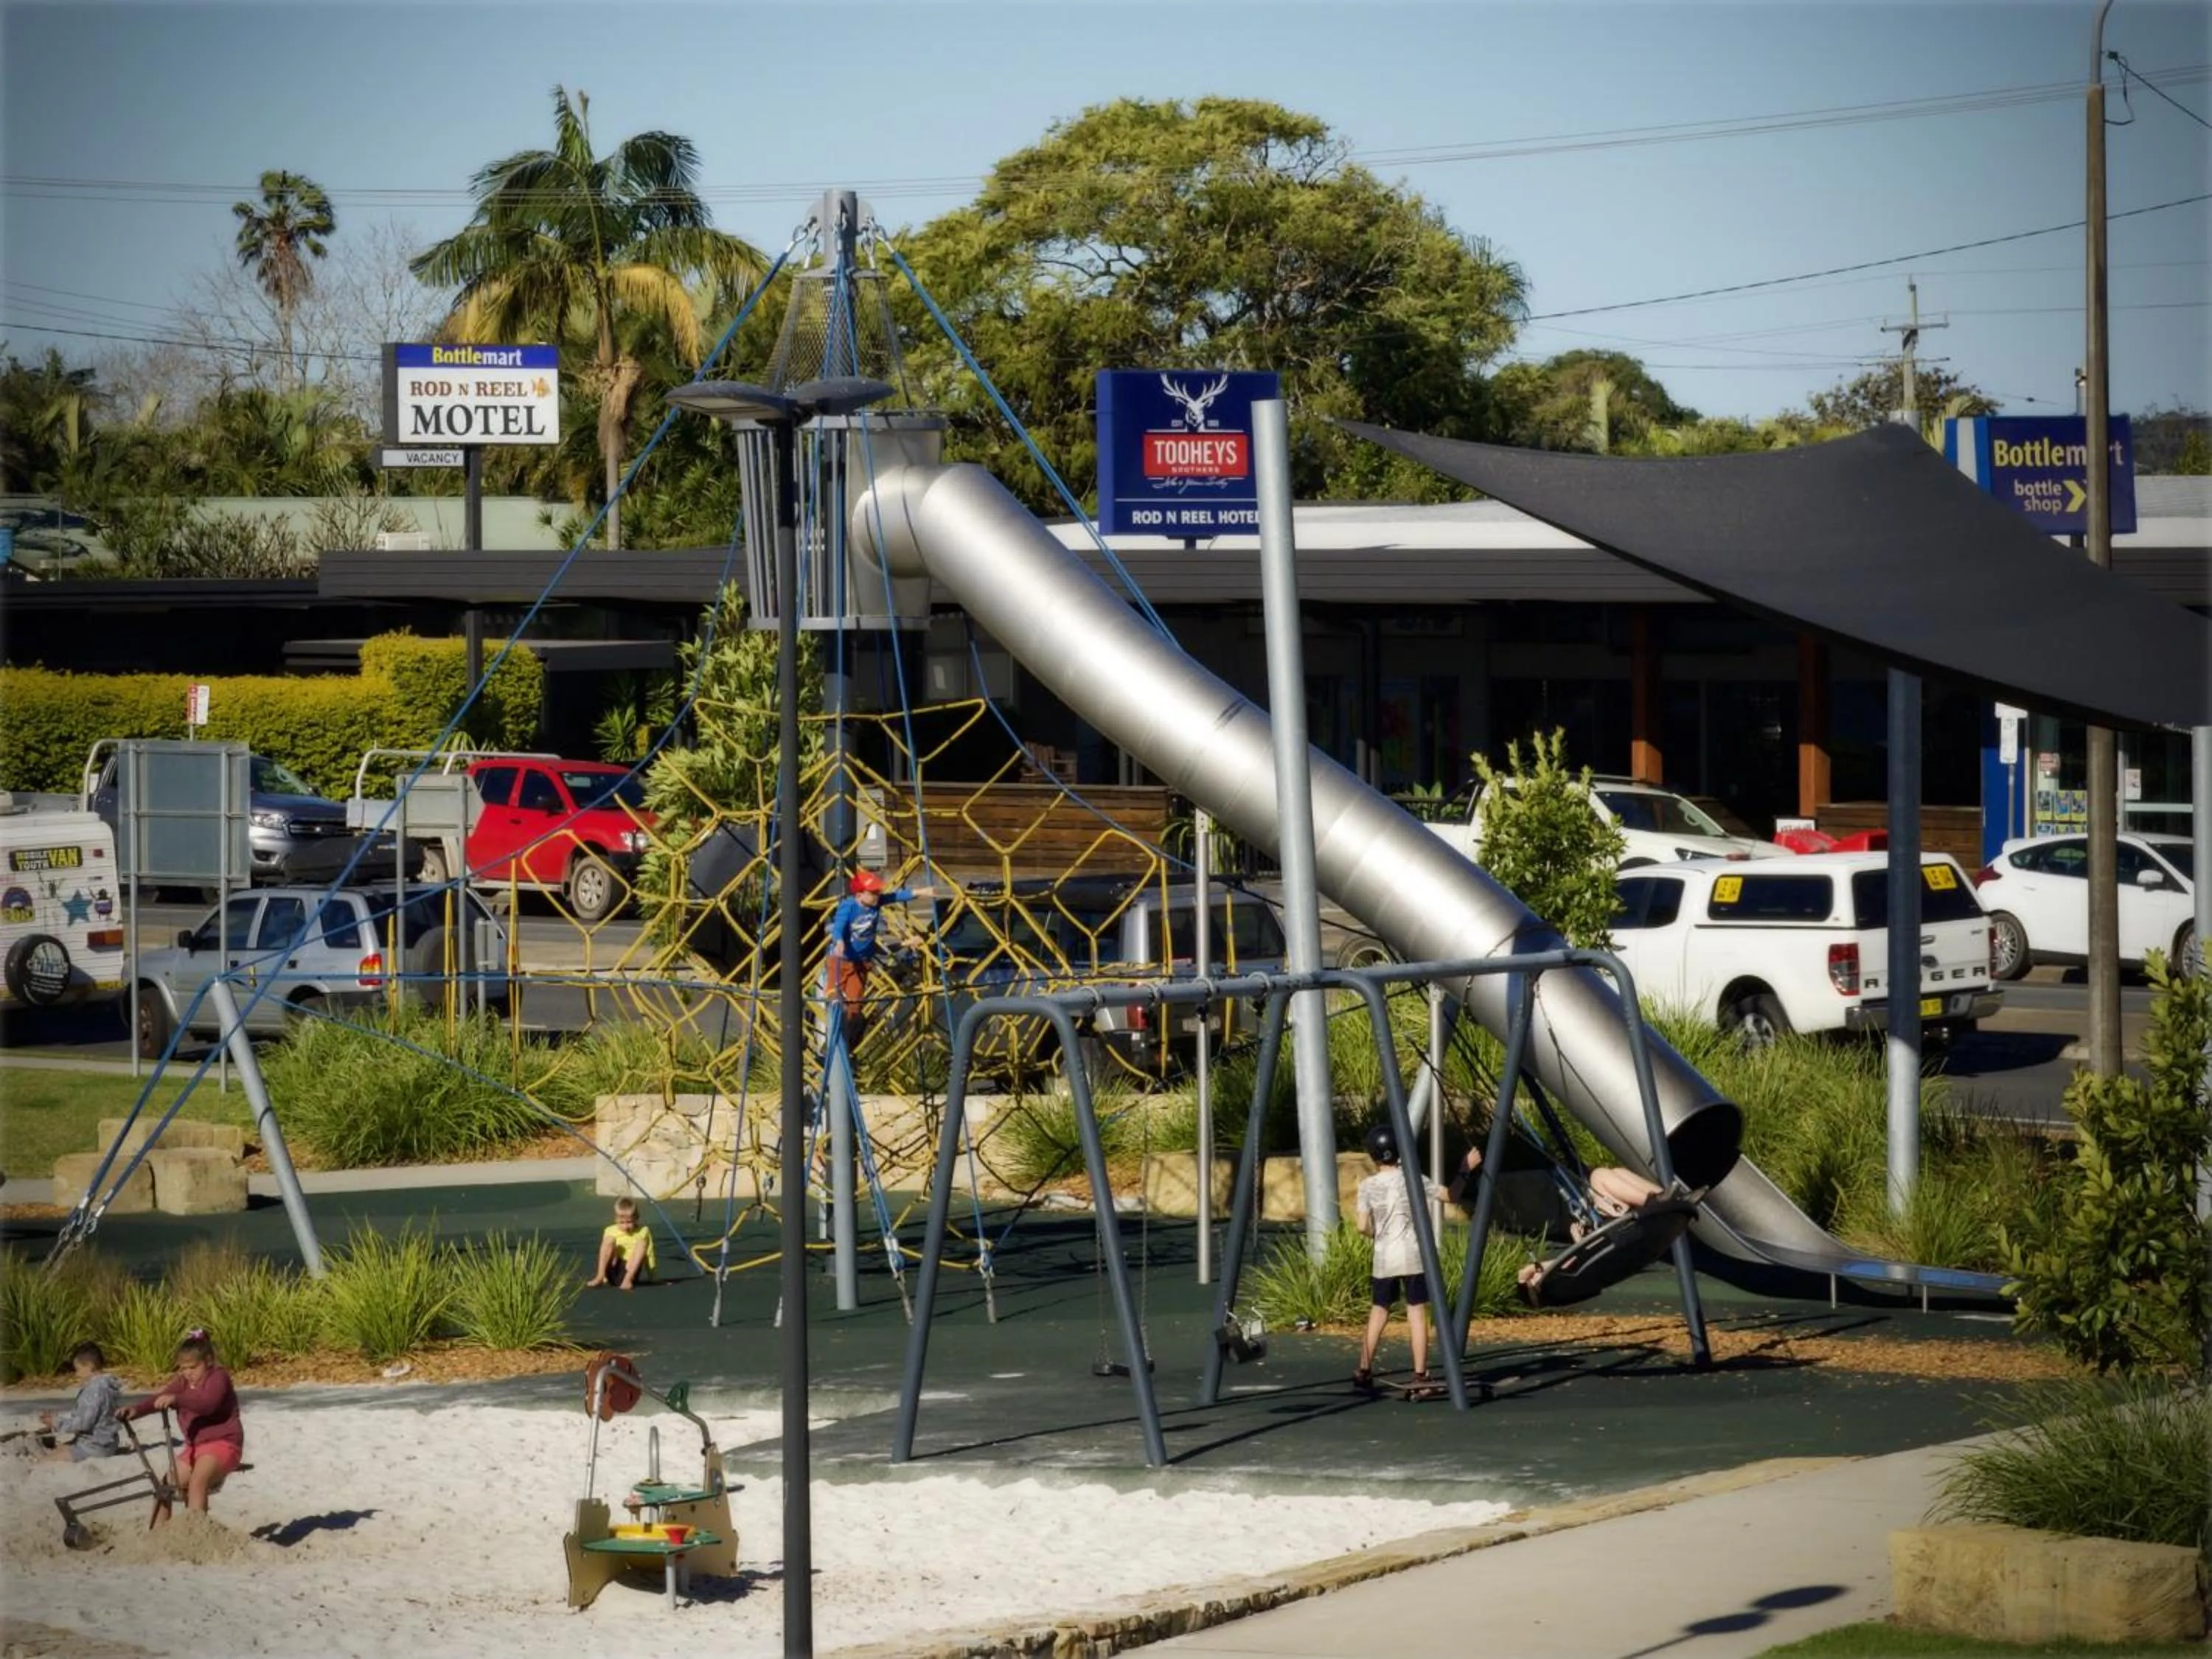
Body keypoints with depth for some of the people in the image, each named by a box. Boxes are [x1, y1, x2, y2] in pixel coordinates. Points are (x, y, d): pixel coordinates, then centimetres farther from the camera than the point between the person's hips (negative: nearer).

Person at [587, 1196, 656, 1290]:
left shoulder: (643, 1232, 1)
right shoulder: (611, 1232, 3)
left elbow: (650, 1258, 0)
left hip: (636, 1269, -1)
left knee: (641, 1243, -23)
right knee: (609, 1239, -17)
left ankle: (628, 1279, -37)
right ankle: (600, 1276, -29)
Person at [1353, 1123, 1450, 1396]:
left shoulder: (1368, 1186, -1)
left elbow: (1363, 1227, -3)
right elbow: (1449, 1194, -2)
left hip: (1384, 1258, 2)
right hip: (1412, 1255, -2)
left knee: (1379, 1311, 16)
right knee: (1417, 1312, -3)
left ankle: (1364, 1371, 21)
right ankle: (1420, 1376, -10)